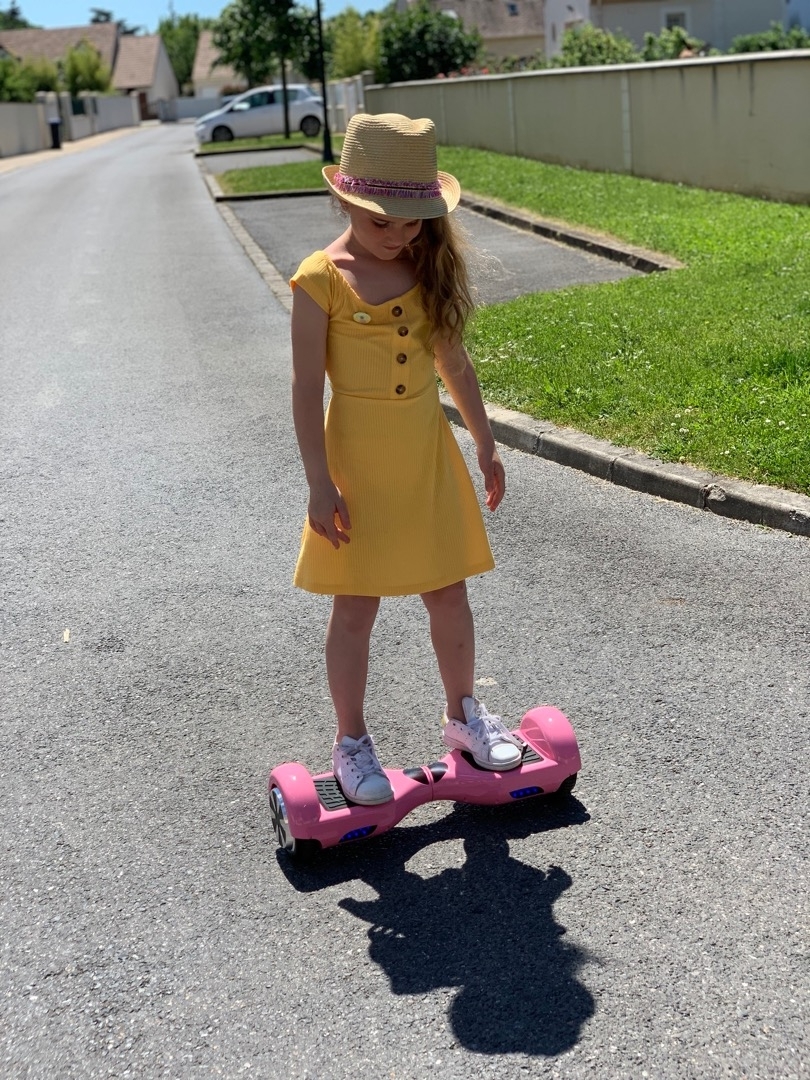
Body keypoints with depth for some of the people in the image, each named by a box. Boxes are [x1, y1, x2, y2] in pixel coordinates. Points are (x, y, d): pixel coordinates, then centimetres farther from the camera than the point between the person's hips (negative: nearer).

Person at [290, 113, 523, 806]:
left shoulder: (430, 268, 3)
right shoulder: (323, 279, -12)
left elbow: (454, 362, 12)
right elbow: (307, 389, -11)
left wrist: (485, 444, 14)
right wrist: (320, 483, -14)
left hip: (429, 454, 5)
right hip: (357, 460, -4)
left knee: (448, 592, 12)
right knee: (355, 607, 5)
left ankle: (463, 714, 32)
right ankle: (352, 743, 20)